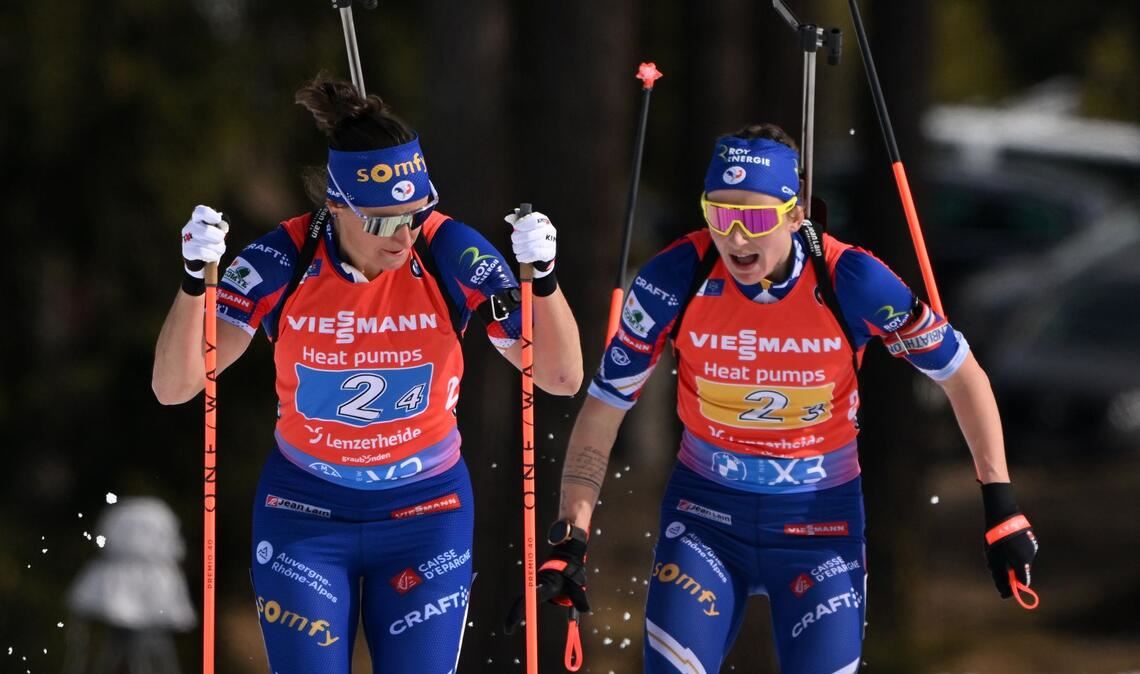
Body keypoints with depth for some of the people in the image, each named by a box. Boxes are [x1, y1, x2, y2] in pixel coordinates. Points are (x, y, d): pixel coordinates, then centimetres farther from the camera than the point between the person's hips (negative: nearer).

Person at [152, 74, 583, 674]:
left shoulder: (450, 254, -16)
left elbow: (561, 378, -15)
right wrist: (195, 280, -34)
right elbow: (174, 387, -19)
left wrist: (543, 277, -31)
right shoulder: (283, 262, -18)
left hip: (426, 513, 0)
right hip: (305, 515, 0)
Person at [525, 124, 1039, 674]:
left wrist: (1000, 505, -9)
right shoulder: (676, 278, -18)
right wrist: (571, 536, -13)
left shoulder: (850, 282, -20)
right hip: (705, 514, 0)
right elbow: (605, 405, -8)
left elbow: (960, 373, -7)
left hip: (820, 519, 0)